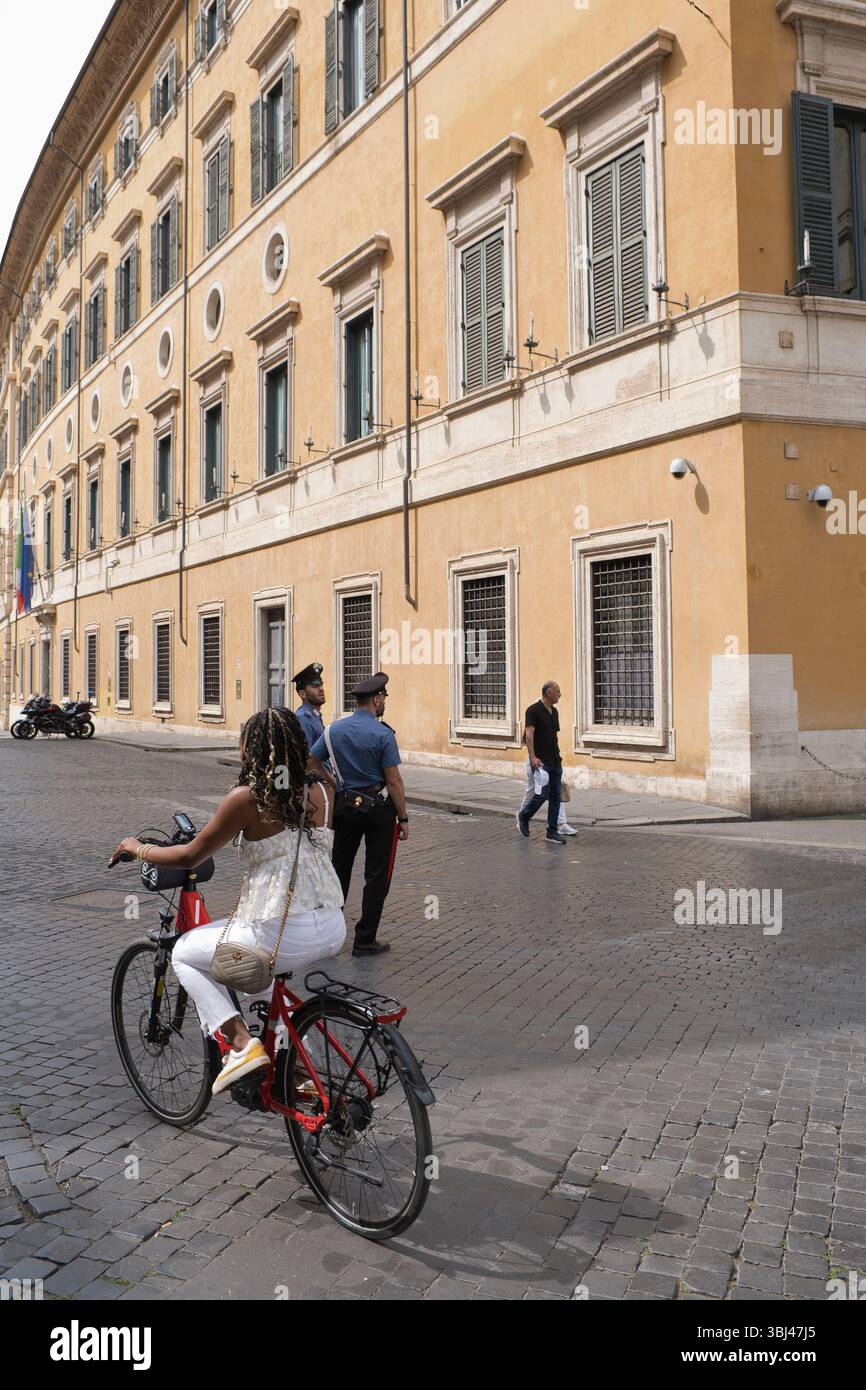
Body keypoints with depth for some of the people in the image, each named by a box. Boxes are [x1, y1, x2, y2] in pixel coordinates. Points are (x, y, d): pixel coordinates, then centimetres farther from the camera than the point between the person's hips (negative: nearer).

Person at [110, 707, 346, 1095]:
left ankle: (241, 1042, 3)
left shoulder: (247, 797, -11)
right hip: (334, 930, 7)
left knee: (185, 953, 18)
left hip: (282, 937, -6)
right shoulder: (323, 793, 5)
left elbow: (190, 856, -2)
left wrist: (137, 848, 15)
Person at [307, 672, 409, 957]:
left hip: (346, 805, 5)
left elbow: (311, 762, 8)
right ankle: (364, 940, 7)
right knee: (377, 875, 3)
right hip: (379, 808, -5)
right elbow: (394, 781, -14)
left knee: (340, 867, 16)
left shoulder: (335, 729, 2)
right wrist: (403, 818, -8)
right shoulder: (383, 734, -14)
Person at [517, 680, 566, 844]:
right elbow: (529, 734, -18)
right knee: (542, 794, -11)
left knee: (556, 796, 3)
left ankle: (552, 832, 5)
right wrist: (532, 757, -27)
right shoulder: (534, 710, -11)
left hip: (555, 760, 8)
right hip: (541, 761, -8)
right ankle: (524, 816, 16)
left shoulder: (554, 711, 14)